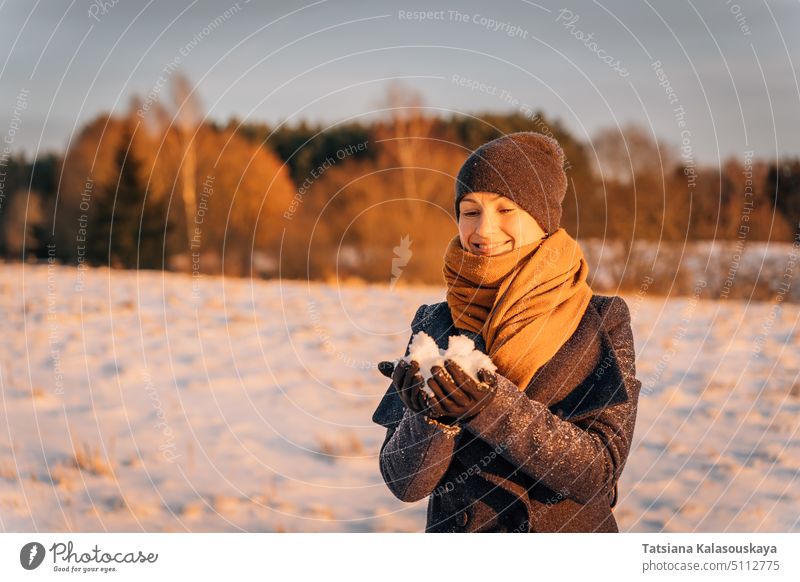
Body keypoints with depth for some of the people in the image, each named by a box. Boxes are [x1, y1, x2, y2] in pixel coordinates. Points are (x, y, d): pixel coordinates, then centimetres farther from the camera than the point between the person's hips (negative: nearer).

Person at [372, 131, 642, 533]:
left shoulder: (602, 322, -2)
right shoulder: (435, 325, 2)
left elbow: (599, 472, -10)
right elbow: (406, 483, 0)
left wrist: (493, 406, -20)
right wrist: (433, 416, -18)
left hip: (572, 529, -1)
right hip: (455, 530, 1)